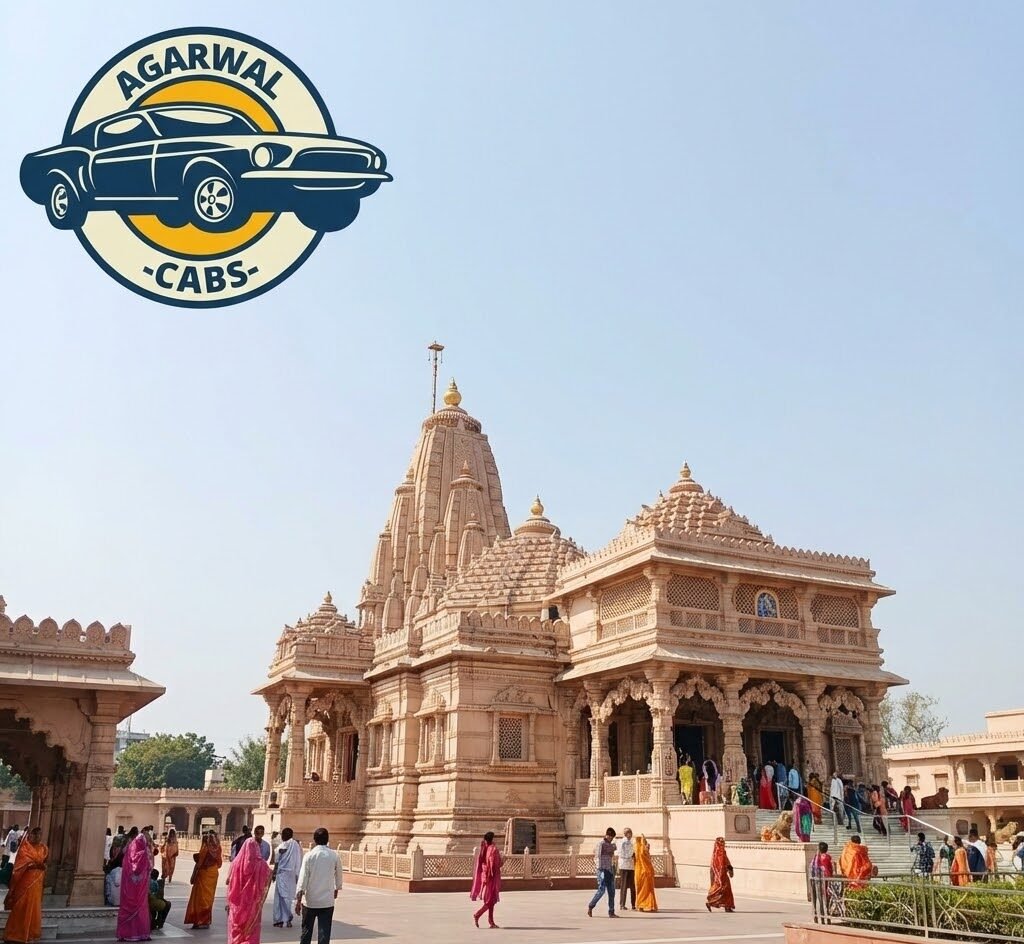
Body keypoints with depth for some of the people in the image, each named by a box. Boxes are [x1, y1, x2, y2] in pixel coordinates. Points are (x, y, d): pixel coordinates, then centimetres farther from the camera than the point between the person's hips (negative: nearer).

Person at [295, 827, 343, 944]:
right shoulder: (335, 856, -1)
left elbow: (302, 878, -10)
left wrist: (298, 899, -8)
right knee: (324, 932, 3)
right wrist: (337, 889, 31)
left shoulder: (309, 855, -6)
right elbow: (338, 875, 12)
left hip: (310, 900, 0)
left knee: (306, 930, 16)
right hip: (327, 901, 0)